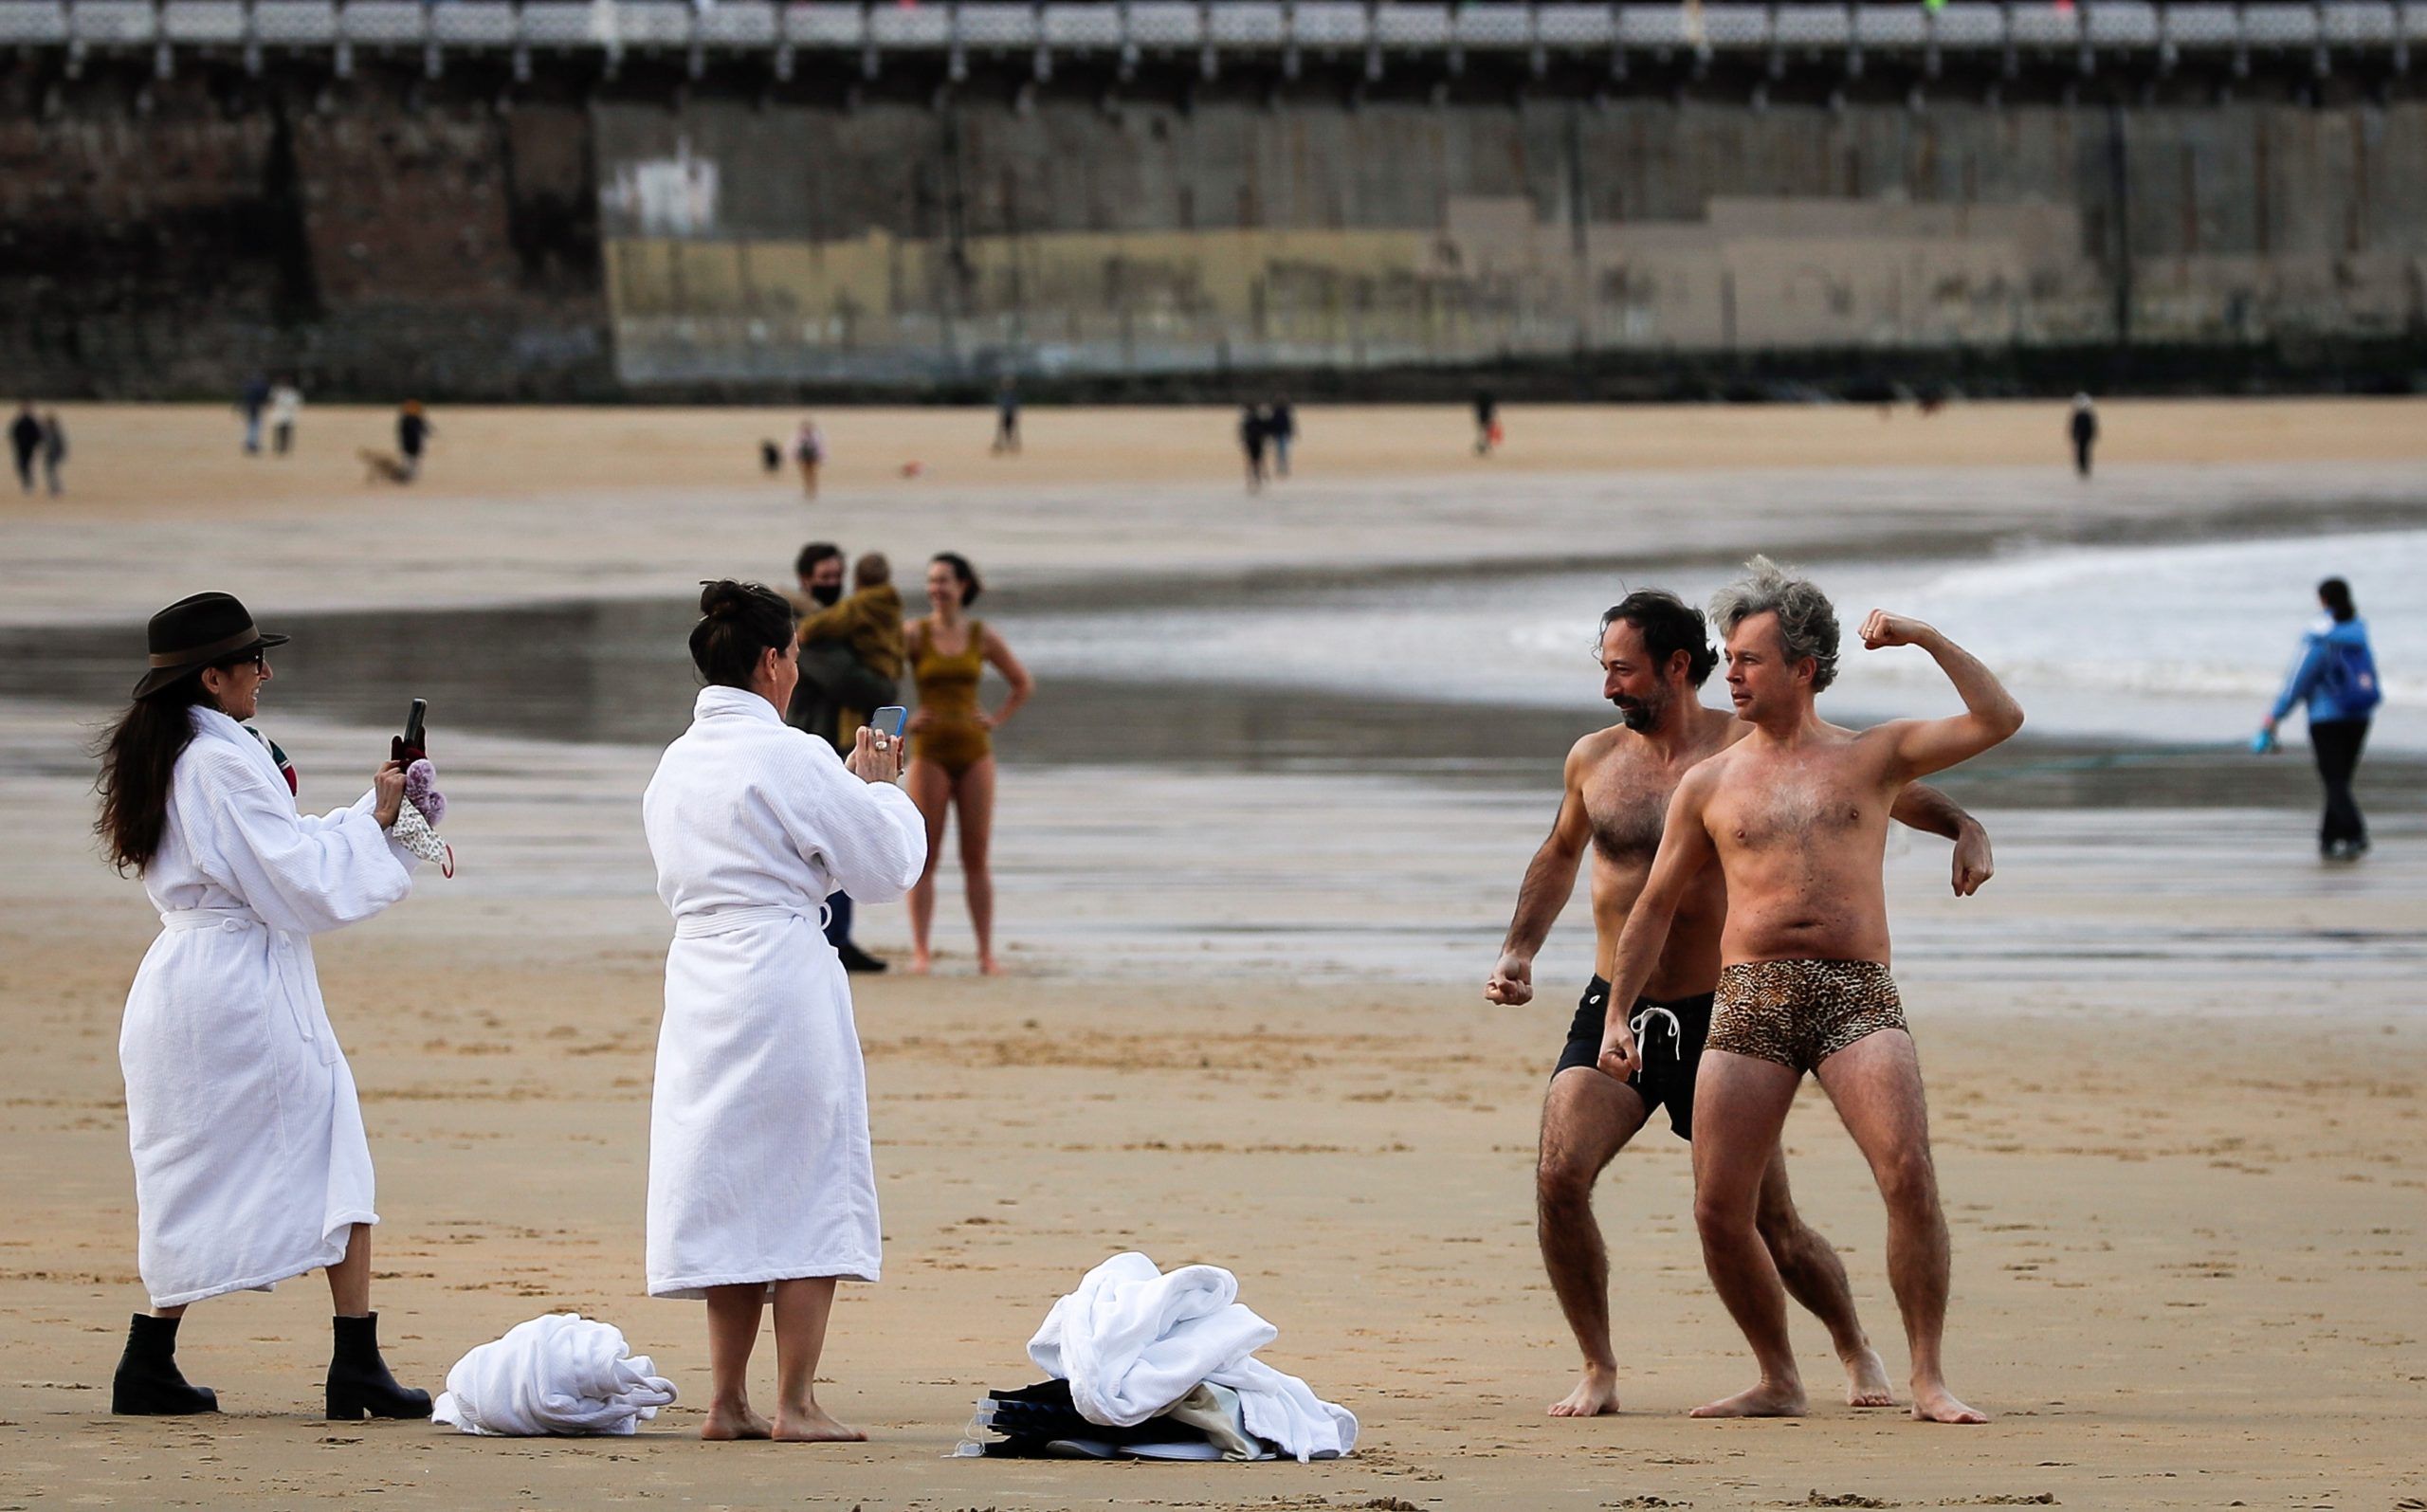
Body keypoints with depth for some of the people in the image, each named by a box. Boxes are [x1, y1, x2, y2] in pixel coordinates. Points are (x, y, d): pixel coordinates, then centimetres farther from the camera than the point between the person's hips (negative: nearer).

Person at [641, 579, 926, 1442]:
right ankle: (794, 1404, 1)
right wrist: (880, 788, 14)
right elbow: (888, 864, -7)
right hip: (786, 986, -7)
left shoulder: (675, 767, 10)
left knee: (730, 1193, 13)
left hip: (699, 980, 7)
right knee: (808, 1188, 1)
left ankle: (727, 1403, 14)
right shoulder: (789, 758, -12)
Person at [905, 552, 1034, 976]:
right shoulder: (914, 634, -1)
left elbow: (1024, 683, 16)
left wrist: (997, 719, 4)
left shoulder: (982, 637, 5)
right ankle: (920, 952, -2)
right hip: (930, 753, -2)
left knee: (976, 857, 3)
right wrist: (901, 721, -9)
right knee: (924, 857, -3)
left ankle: (986, 953, 5)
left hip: (974, 752, 2)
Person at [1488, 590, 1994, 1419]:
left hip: (1716, 1016, -3)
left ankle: (1856, 1348, 28)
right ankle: (1598, 1371, -5)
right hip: (1613, 1009, 3)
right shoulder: (1594, 759, 5)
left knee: (1771, 1227, 0)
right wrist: (1519, 952, 13)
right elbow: (1559, 857, 24)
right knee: (1558, 1176, -20)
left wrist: (1963, 826, -16)